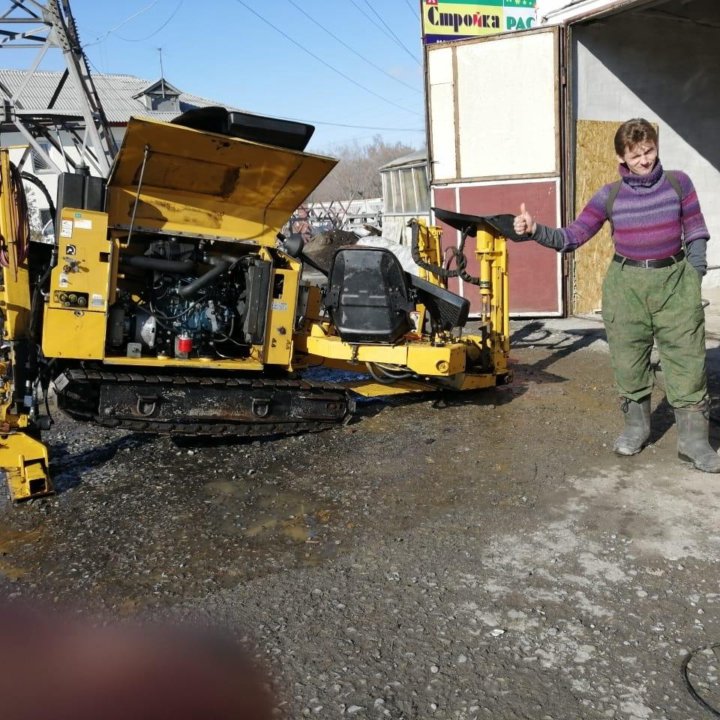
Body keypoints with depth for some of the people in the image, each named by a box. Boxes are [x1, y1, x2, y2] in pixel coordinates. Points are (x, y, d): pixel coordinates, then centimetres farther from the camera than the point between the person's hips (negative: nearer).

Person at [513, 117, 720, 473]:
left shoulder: (678, 183, 2)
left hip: (674, 281, 0)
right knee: (628, 361, 7)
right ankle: (636, 426, 26)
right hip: (625, 284, 1)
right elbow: (572, 237, 0)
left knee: (687, 361, -2)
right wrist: (535, 231, -15)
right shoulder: (609, 196, 1)